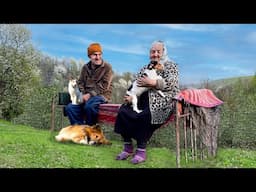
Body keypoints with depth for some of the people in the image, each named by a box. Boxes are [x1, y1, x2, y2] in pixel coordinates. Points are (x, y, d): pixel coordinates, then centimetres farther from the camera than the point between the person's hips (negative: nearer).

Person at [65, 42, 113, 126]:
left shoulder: (107, 67, -1)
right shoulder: (85, 67, 16)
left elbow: (104, 86, -10)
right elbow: (80, 83, 15)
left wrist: (90, 94, -19)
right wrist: (82, 95, -6)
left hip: (101, 95, -5)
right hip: (86, 96, 5)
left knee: (89, 106, -36)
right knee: (69, 107, -18)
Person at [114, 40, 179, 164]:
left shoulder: (170, 66, 9)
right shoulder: (145, 68, 23)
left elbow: (171, 84, -8)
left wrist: (152, 82, -17)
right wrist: (130, 96, -8)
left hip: (162, 100, -5)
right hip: (143, 99, 5)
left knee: (144, 115, -34)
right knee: (123, 111, -21)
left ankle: (141, 151, -21)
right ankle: (128, 147, -10)